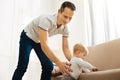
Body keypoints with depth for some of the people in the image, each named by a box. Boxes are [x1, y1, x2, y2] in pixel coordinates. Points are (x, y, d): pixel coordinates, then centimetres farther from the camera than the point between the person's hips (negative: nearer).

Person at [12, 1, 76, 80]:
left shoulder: (65, 28, -19)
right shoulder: (46, 20, -39)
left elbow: (66, 48, -13)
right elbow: (44, 45, -44)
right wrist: (59, 62, -50)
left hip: (39, 41, 6)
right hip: (27, 37, -6)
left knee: (49, 66, -5)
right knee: (22, 67, -14)